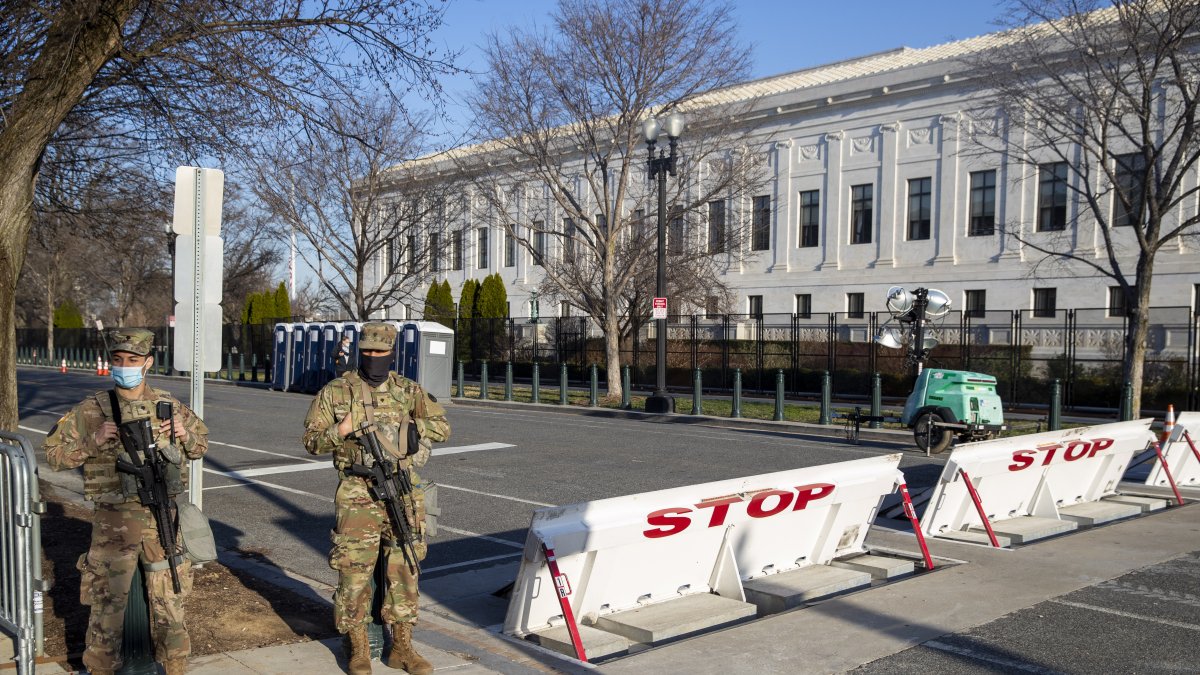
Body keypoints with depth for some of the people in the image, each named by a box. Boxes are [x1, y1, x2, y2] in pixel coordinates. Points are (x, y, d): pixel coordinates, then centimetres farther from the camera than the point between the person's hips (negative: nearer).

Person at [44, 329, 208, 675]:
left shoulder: (169, 406, 5)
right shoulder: (92, 410, -3)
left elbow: (201, 445, 17)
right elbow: (54, 453, 0)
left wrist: (185, 434, -5)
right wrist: (93, 442, -16)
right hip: (115, 522, -2)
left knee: (170, 600, 12)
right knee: (108, 601, 5)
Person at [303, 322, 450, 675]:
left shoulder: (409, 391, 6)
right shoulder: (336, 391, 2)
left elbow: (442, 427, 1)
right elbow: (311, 440, 3)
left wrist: (406, 424, -14)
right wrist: (339, 431, -17)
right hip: (357, 496, -2)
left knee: (404, 568, 7)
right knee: (354, 570, 1)